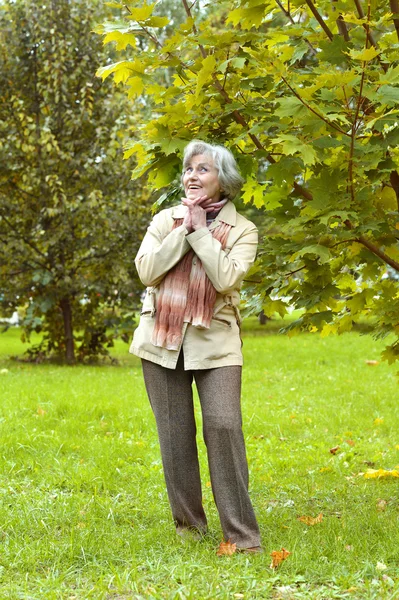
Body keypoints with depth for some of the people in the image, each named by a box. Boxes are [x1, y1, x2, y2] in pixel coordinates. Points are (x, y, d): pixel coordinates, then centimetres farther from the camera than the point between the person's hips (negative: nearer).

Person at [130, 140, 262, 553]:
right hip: (162, 340, 3)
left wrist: (200, 230, -10)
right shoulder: (164, 220, 8)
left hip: (214, 342, -2)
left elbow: (226, 278, -15)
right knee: (175, 434, 6)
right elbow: (146, 270, -6)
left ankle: (241, 533, -8)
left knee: (223, 426, -15)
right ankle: (188, 524, 20)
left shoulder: (242, 230, 1)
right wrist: (184, 229, -9)